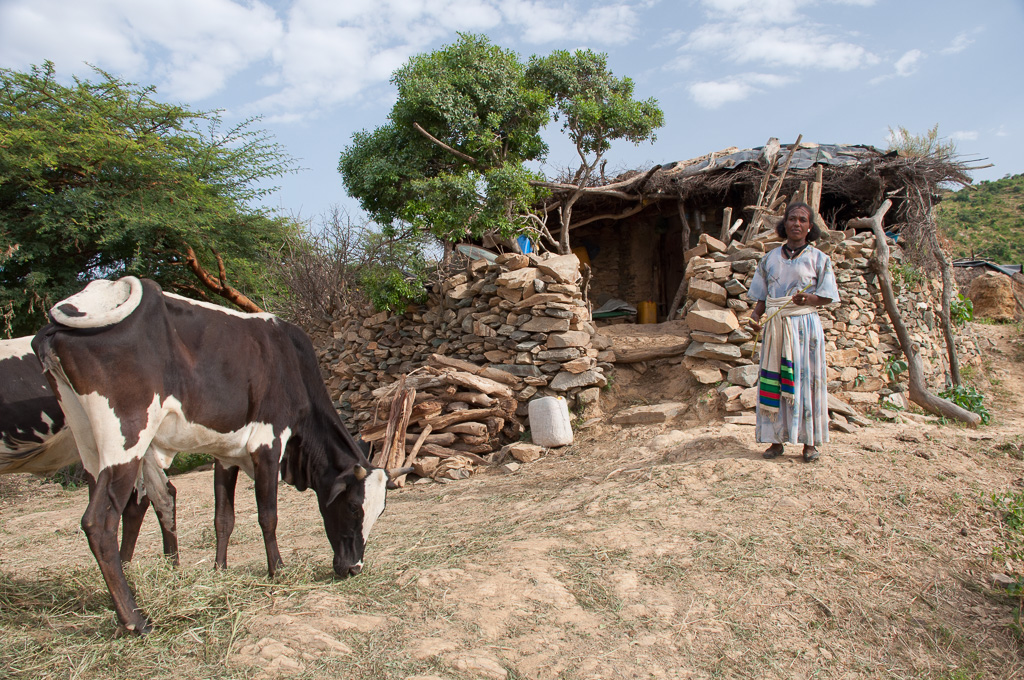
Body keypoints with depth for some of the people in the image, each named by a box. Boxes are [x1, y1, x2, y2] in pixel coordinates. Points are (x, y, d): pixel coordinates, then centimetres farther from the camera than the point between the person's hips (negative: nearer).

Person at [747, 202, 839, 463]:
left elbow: (827, 296, 0)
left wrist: (808, 298, -21)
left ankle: (809, 442, 8)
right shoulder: (770, 259, 11)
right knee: (772, 380, 1)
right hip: (775, 325, 3)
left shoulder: (819, 259, 4)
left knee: (805, 380, -1)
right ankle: (776, 439, 9)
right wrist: (756, 316, -6)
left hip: (804, 324, -2)